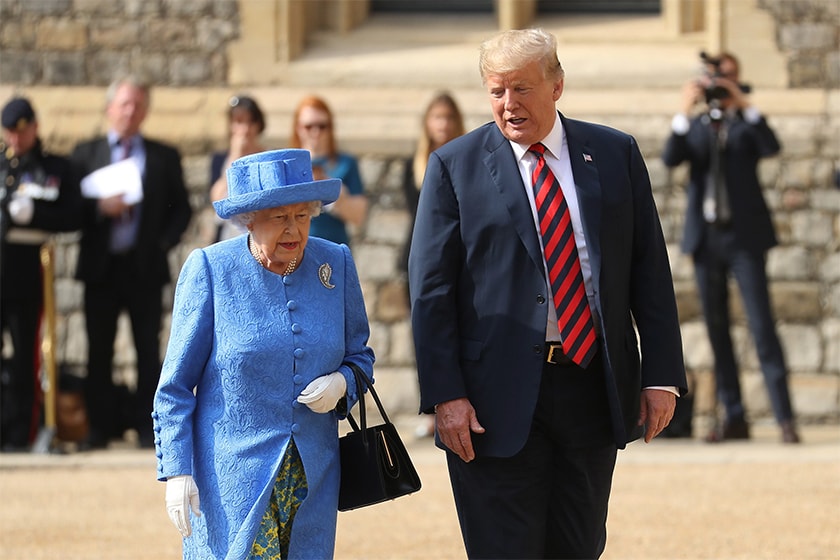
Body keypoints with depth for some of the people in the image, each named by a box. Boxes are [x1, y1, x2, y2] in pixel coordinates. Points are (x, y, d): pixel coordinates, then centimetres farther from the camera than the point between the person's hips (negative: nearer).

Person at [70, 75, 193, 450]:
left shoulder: (164, 158, 9)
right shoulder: (85, 154, 9)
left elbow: (181, 209, 8)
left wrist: (164, 242, -7)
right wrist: (100, 209, -15)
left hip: (145, 265, 0)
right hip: (101, 265, 0)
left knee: (148, 351, 0)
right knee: (99, 351, 3)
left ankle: (148, 427, 3)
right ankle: (101, 426, 9)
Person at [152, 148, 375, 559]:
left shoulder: (335, 265, 3)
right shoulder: (209, 270, -6)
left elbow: (359, 356, 16)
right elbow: (175, 387, -3)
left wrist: (341, 384, -7)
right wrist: (177, 471, -9)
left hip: (312, 476, 4)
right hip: (232, 475, -4)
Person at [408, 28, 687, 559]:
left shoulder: (616, 154, 7)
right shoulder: (455, 166, 1)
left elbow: (650, 271, 8)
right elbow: (430, 289, -2)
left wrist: (662, 375, 0)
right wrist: (444, 395, -11)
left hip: (593, 391, 3)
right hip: (499, 403, -3)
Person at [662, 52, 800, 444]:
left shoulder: (748, 124, 8)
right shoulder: (695, 127, 13)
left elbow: (772, 147, -13)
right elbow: (670, 158, -6)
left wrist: (745, 105, -20)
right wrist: (685, 112, -16)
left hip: (744, 236, -3)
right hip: (706, 236, 3)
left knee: (762, 326, -11)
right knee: (717, 330, 4)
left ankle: (785, 418, -14)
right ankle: (734, 418, 8)